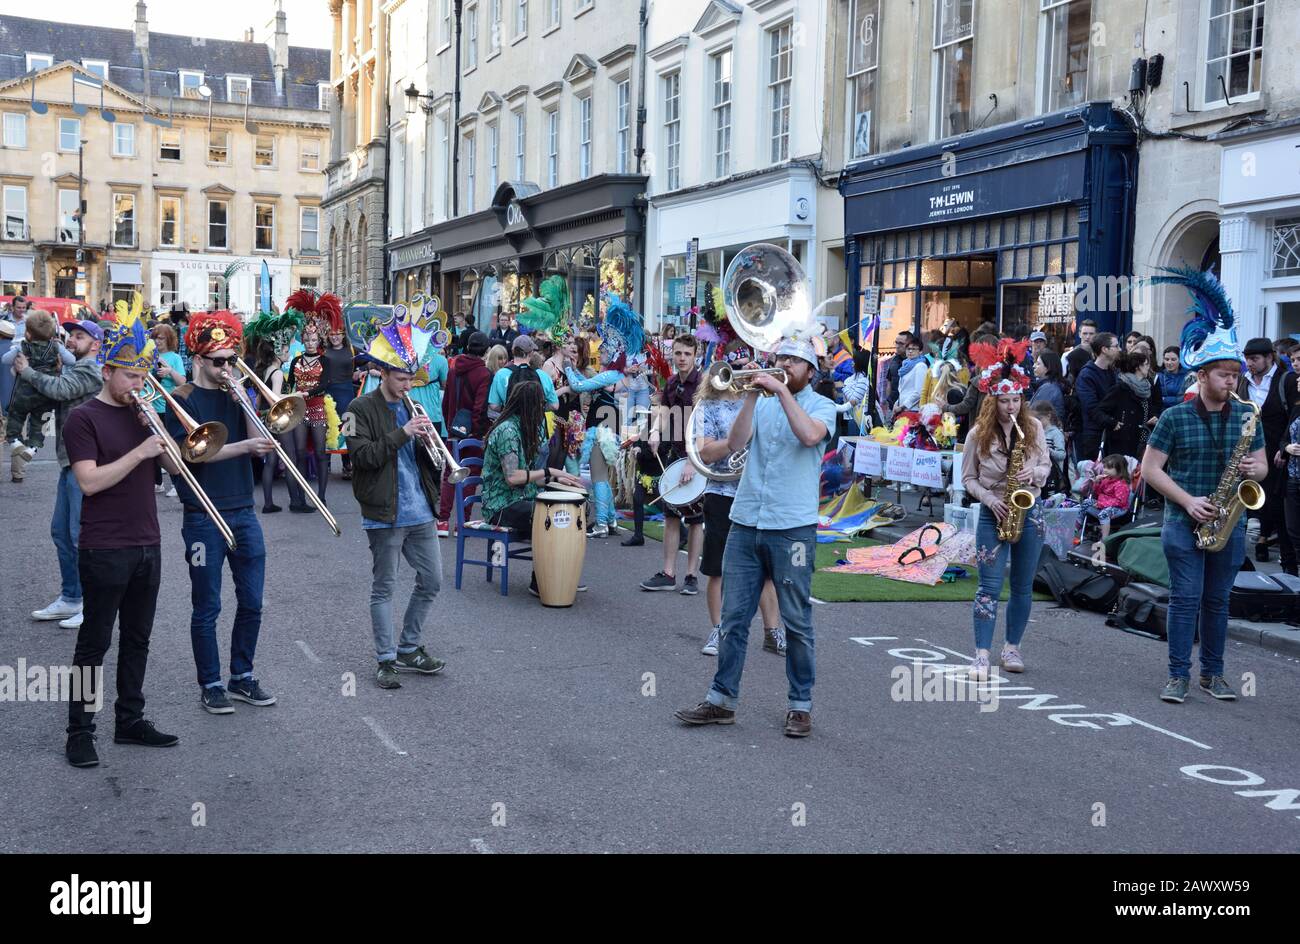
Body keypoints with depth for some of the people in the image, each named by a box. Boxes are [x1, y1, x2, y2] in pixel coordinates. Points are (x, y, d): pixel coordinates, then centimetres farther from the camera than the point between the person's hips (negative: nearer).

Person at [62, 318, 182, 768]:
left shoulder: (142, 412, 12)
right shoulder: (84, 418, -8)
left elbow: (175, 466, 8)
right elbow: (89, 481, -19)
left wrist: (157, 431, -7)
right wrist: (140, 452, -22)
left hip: (147, 545, 6)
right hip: (105, 549, -6)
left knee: (137, 639, 13)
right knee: (95, 642, 0)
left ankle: (130, 719, 23)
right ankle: (79, 731, 9)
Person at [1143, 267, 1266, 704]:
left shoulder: (1246, 417, 6)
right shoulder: (1175, 417, -5)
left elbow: (1262, 465, 14)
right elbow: (1150, 469, -5)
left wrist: (1254, 469, -11)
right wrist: (1188, 501, -14)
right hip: (1185, 521, -3)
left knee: (1217, 601, 10)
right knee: (1185, 598, -3)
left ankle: (1212, 673, 20)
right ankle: (1178, 676, 3)